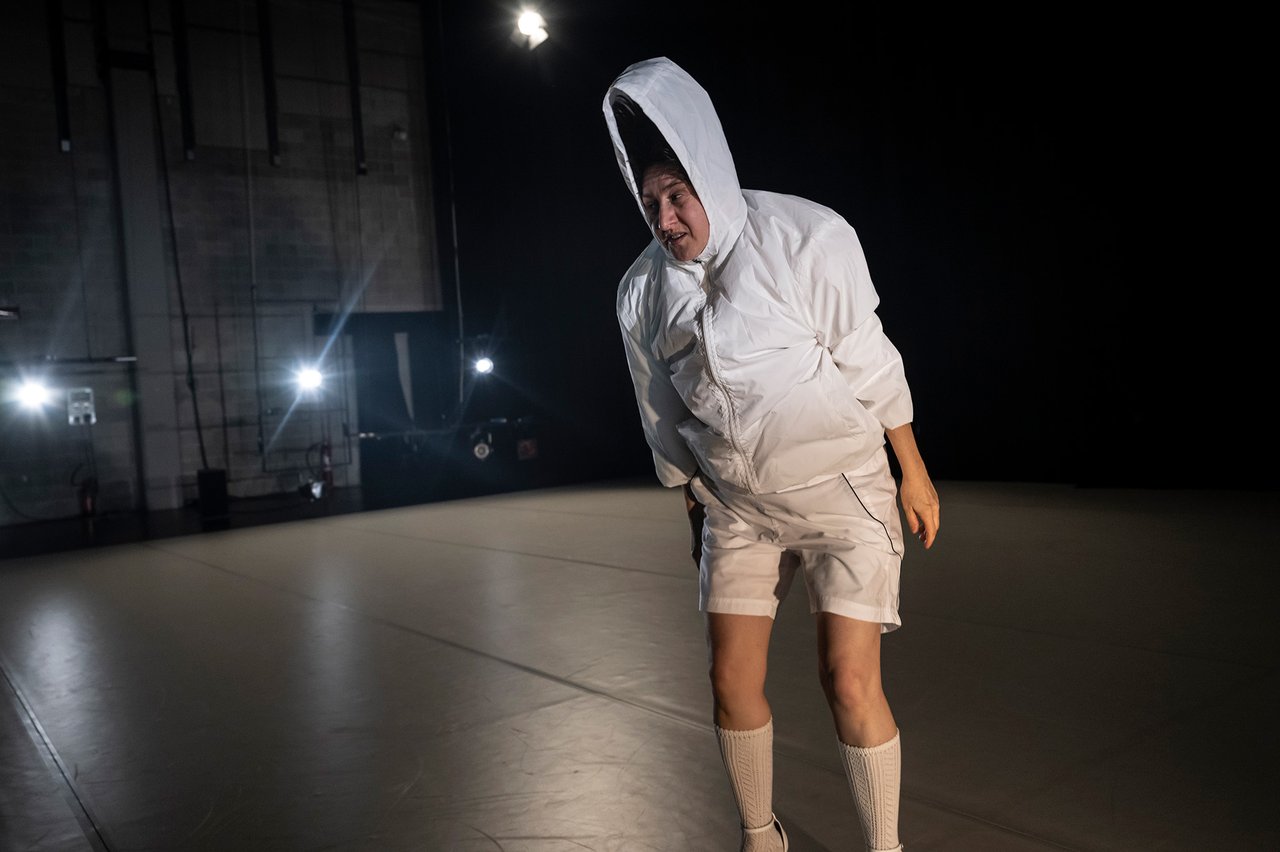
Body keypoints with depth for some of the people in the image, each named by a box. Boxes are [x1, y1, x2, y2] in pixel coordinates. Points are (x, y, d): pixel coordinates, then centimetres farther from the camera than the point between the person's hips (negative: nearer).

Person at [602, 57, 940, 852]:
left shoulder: (804, 236, -16)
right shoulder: (642, 292, -3)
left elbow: (868, 359, -10)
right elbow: (666, 421, 8)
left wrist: (914, 473, -4)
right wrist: (694, 510, 15)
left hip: (841, 488, -4)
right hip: (737, 505, 4)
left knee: (849, 680, -8)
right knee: (733, 681, 6)